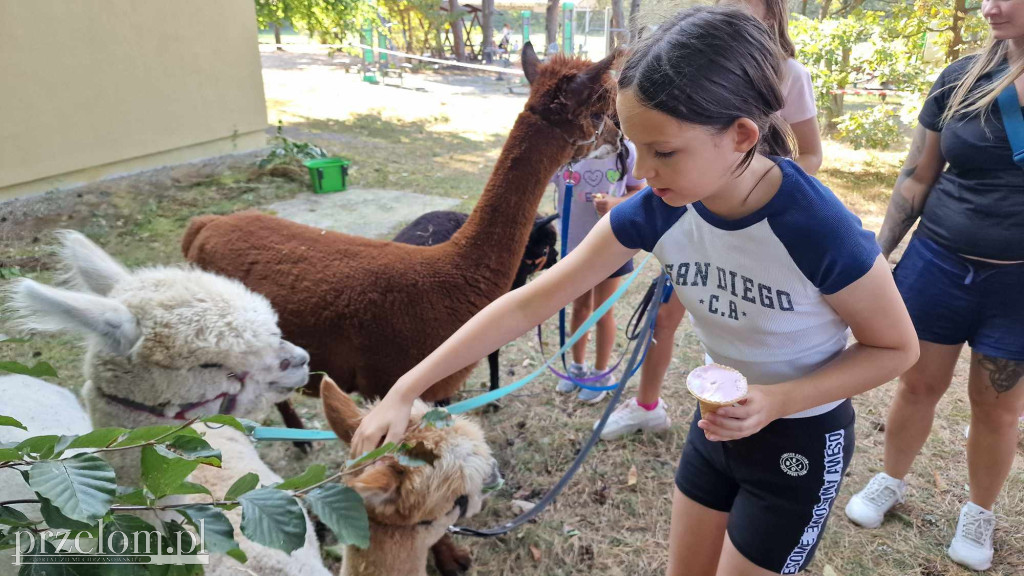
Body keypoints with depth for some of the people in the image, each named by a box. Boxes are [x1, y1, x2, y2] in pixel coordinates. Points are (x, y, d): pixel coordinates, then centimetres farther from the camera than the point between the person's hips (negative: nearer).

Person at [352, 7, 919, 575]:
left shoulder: (822, 231, -33)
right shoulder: (656, 210, -20)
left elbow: (896, 346, -14)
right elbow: (532, 300, -17)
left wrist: (777, 400, -30)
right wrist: (405, 389, -18)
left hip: (801, 439, -4)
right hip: (719, 420, 5)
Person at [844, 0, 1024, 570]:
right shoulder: (962, 77, -1)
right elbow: (917, 177, 4)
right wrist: (879, 255, 4)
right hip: (939, 263, 2)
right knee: (919, 385, 14)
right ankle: (892, 480, 38)